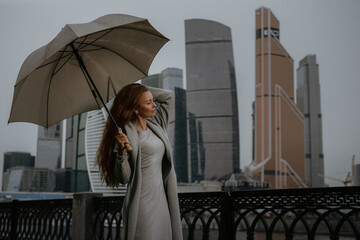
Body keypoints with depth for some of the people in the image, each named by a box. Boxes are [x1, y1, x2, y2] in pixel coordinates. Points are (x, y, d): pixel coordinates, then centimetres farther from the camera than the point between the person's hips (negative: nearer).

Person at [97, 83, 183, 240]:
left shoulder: (156, 125, 11)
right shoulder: (126, 134, -8)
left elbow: (168, 96, 22)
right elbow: (123, 178, -9)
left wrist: (141, 90, 13)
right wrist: (121, 152, -25)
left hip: (162, 201, 6)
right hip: (142, 204, -6)